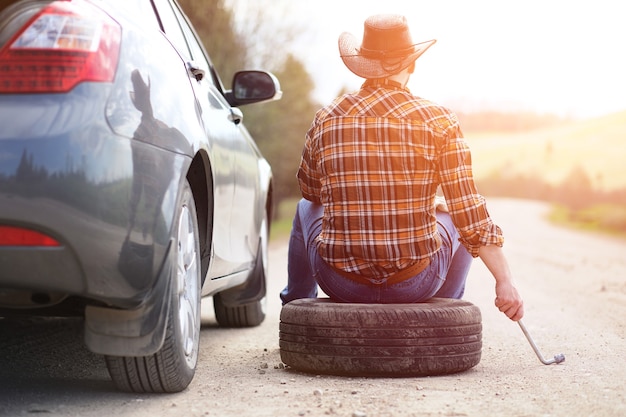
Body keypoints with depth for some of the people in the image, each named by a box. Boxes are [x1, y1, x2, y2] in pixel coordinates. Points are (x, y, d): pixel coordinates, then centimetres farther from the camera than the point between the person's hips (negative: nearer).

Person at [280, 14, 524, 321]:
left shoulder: (326, 120, -3)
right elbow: (470, 215, -10)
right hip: (416, 284, -1)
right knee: (455, 219, 32)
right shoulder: (439, 121, -8)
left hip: (341, 282, 1)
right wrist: (505, 282, -4)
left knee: (307, 208, 34)